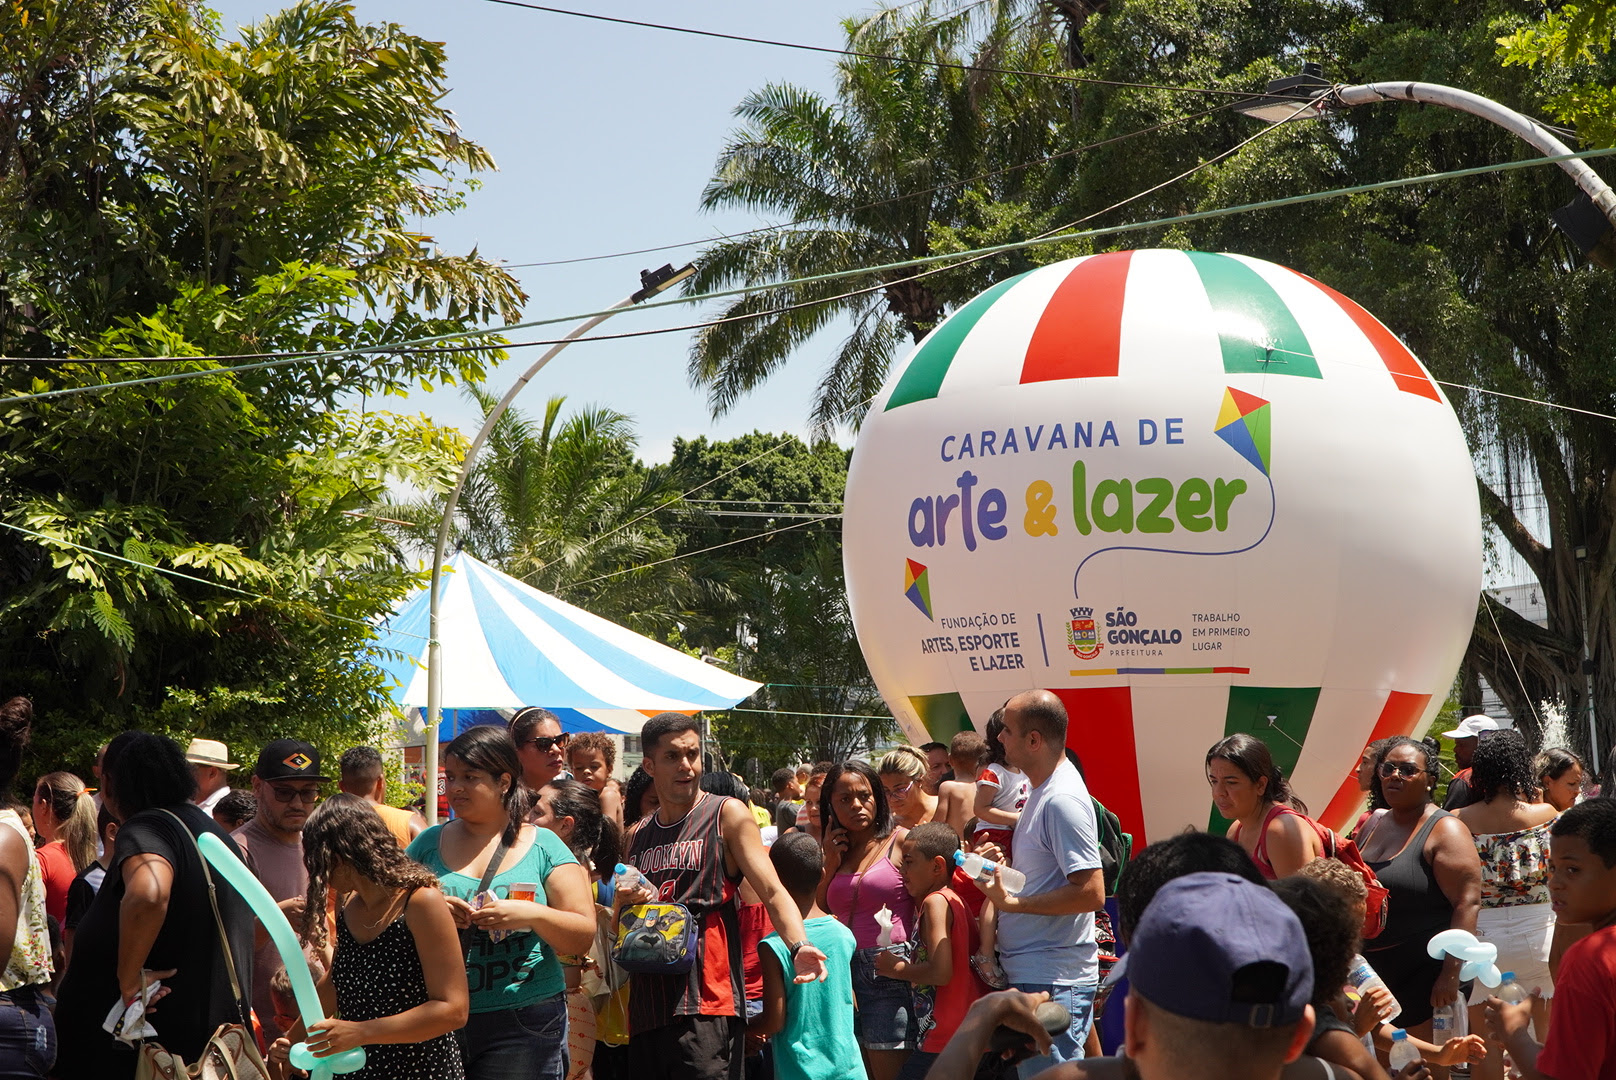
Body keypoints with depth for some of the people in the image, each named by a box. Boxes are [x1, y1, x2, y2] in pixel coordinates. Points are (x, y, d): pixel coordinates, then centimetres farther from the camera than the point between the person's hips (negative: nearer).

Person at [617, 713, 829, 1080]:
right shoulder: (638, 836, 18)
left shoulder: (726, 815, 3)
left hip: (705, 1005, -6)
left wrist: (798, 948, -25)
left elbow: (773, 892, -7)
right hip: (646, 1006, 6)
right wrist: (623, 902, 0)